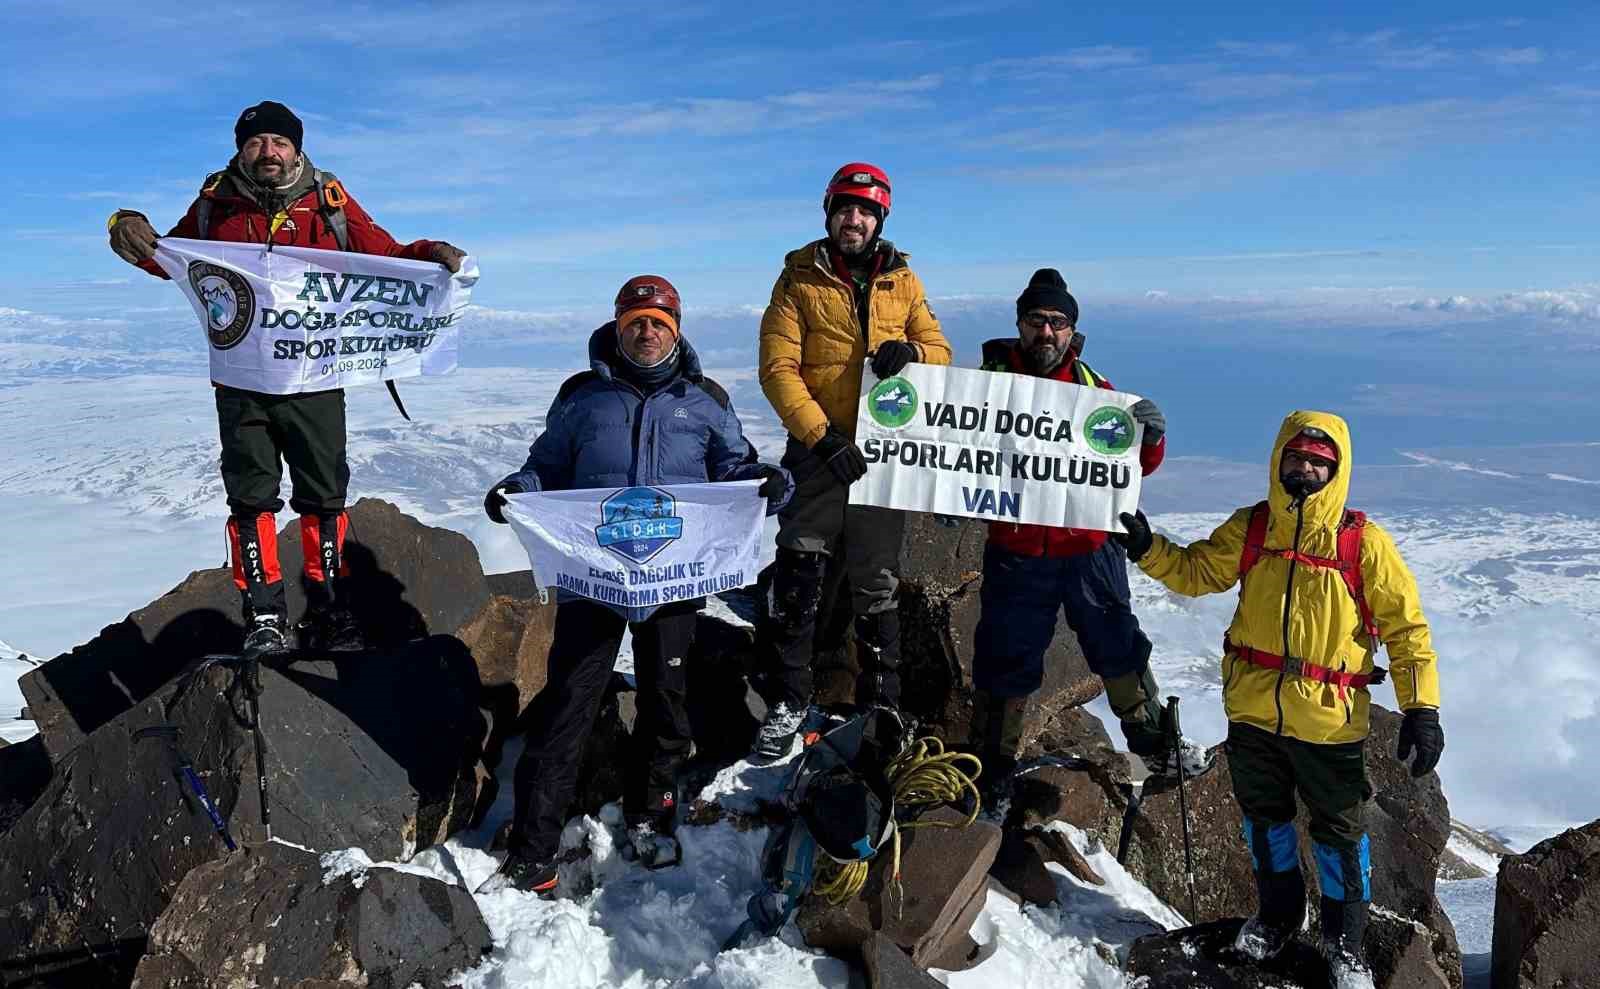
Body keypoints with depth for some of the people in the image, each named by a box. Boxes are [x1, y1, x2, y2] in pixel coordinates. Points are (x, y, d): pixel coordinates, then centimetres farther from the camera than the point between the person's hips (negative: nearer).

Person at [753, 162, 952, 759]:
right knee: (796, 581, -4)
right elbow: (778, 369, -8)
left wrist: (911, 353, -15)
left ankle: (880, 702, 24)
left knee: (877, 587, 11)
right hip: (819, 451, -2)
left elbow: (940, 352, 10)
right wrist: (824, 437, -19)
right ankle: (787, 702, 10)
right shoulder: (799, 279, 0)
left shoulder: (901, 280, 8)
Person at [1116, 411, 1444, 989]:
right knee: (1264, 816, 19)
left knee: (1339, 829, 12)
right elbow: (1195, 572, 9)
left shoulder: (1364, 543, -10)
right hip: (1253, 709, 3)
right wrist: (1147, 548, -10)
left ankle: (1345, 939, 33)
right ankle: (1278, 914, 42)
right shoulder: (1249, 529, -2)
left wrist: (1421, 708, -11)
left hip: (1330, 721, -3)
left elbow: (1406, 625, -6)